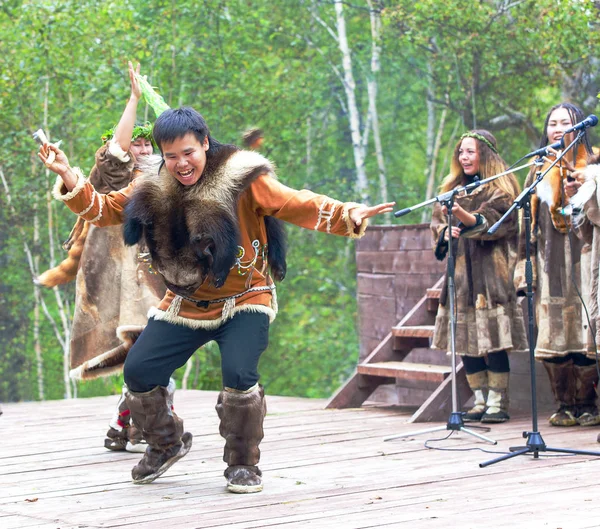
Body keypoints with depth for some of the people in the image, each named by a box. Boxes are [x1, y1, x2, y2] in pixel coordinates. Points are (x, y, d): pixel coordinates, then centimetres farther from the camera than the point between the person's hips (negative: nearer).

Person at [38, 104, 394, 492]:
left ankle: (244, 465, -3)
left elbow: (299, 206, -24)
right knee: (139, 371, -4)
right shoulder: (154, 188, -3)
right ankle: (167, 444, 26)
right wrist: (71, 180, -10)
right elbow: (104, 210, 6)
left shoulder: (243, 179, -18)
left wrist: (346, 215, -39)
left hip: (244, 301, -4)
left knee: (239, 374, -27)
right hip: (185, 303, 5)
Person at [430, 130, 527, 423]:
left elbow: (490, 223, -15)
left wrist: (462, 215, -32)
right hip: (461, 271, 6)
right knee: (466, 339, 3)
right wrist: (445, 231, -2)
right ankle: (480, 401, 10)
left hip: (490, 271, -6)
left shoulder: (500, 189, 0)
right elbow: (436, 222, 20)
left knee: (493, 339, -10)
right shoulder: (453, 188, 19)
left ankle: (497, 402, -4)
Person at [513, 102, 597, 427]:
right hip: (549, 263, 4)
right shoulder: (539, 171, 17)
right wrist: (524, 261, 9)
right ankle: (566, 404, 5)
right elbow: (529, 218, 16)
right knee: (553, 336, -1)